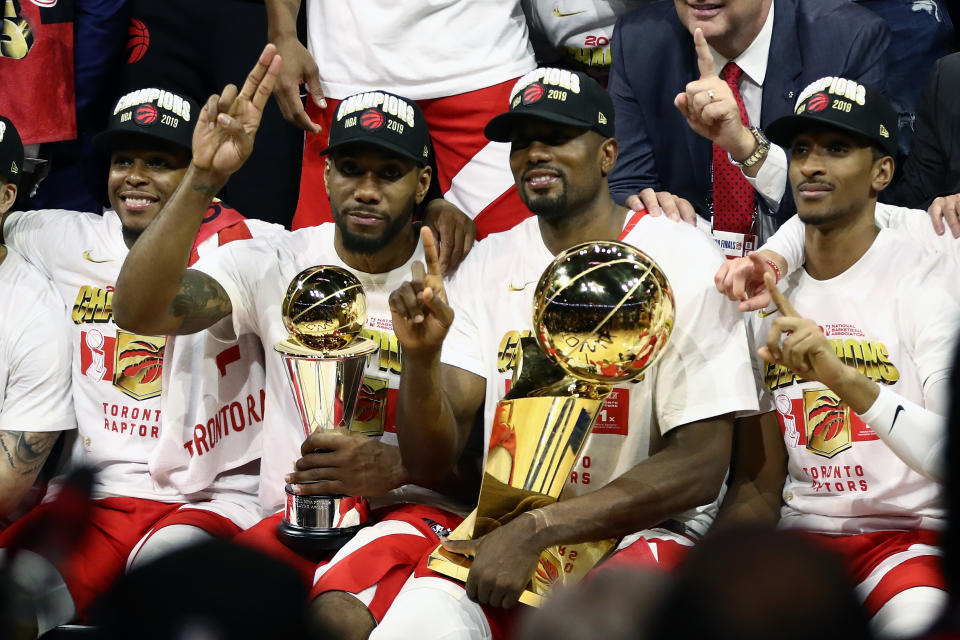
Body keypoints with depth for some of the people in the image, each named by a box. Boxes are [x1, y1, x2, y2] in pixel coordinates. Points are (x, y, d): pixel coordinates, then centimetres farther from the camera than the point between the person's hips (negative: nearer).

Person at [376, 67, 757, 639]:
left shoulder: (684, 262, -4)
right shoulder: (487, 266, 9)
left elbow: (700, 467, -11)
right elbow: (431, 463, 4)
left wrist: (535, 530, -16)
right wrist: (422, 355, -17)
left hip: (644, 529, -3)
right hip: (502, 528, 3)